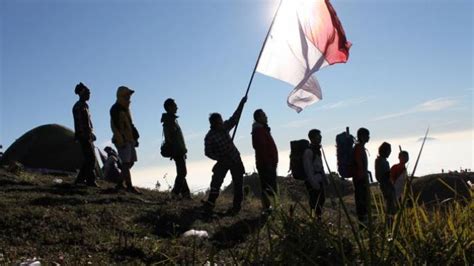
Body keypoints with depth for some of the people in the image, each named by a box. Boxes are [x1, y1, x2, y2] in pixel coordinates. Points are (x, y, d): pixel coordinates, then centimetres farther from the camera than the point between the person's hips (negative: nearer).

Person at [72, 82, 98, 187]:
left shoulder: (85, 106, 19)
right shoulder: (79, 106, -11)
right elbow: (79, 123, -18)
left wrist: (91, 134, 22)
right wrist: (86, 135, -23)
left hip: (88, 135, 10)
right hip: (83, 136, -10)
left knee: (89, 158, 11)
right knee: (91, 158, -10)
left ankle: (80, 179, 17)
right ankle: (90, 181, -7)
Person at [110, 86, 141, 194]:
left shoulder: (125, 108, 18)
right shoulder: (116, 109, -10)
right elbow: (114, 125, -18)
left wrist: (134, 138, 19)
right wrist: (120, 140, -24)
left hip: (129, 139, 10)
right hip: (122, 140, -10)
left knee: (131, 162, 11)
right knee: (126, 163, -10)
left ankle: (120, 184, 21)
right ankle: (129, 186, -8)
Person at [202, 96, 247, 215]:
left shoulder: (225, 127, -5)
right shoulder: (209, 137, -17)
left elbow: (235, 118, 6)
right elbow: (208, 152, -11)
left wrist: (242, 103, 5)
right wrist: (220, 159, -22)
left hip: (236, 160, 4)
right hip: (223, 162, -3)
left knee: (238, 184, 2)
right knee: (216, 182, -14)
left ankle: (236, 206, 11)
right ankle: (210, 203, 0)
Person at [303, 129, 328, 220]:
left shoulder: (317, 150, 15)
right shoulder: (308, 151, -16)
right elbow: (308, 169, -20)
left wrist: (325, 179, 19)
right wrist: (314, 183, -22)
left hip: (319, 181, 10)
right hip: (313, 182, -10)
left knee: (321, 200, 15)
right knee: (315, 202, -8)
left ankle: (318, 218, 26)